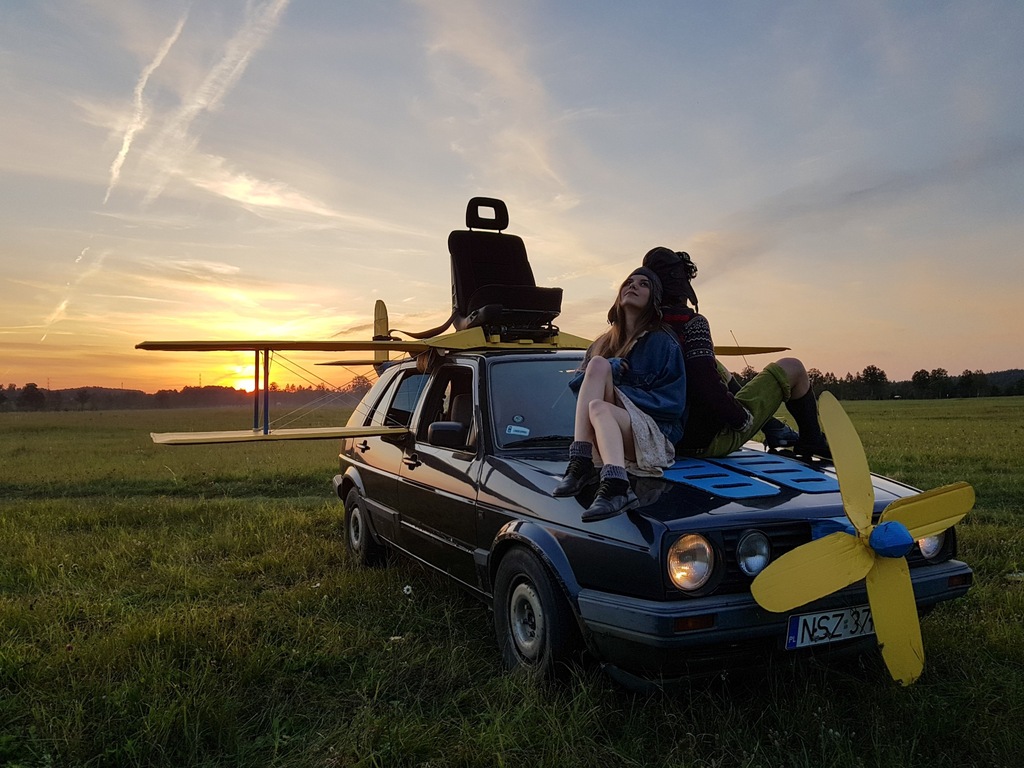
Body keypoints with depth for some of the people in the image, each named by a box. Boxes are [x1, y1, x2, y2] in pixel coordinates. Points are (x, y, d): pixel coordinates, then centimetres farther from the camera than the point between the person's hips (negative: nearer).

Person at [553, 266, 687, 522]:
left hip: (654, 434, -4)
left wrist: (619, 393, -12)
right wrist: (609, 370, -9)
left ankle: (617, 487, -54)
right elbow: (578, 386, 10)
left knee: (598, 407, -33)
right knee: (598, 364, -20)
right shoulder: (604, 344, 21)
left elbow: (673, 403, -5)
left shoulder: (662, 342, 4)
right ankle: (580, 463, -33)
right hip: (613, 428, 4)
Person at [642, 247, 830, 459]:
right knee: (792, 368, 6)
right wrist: (743, 419, -15)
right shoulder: (692, 323, -21)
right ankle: (812, 442, 27)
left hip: (677, 440, 7)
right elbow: (707, 388, -30)